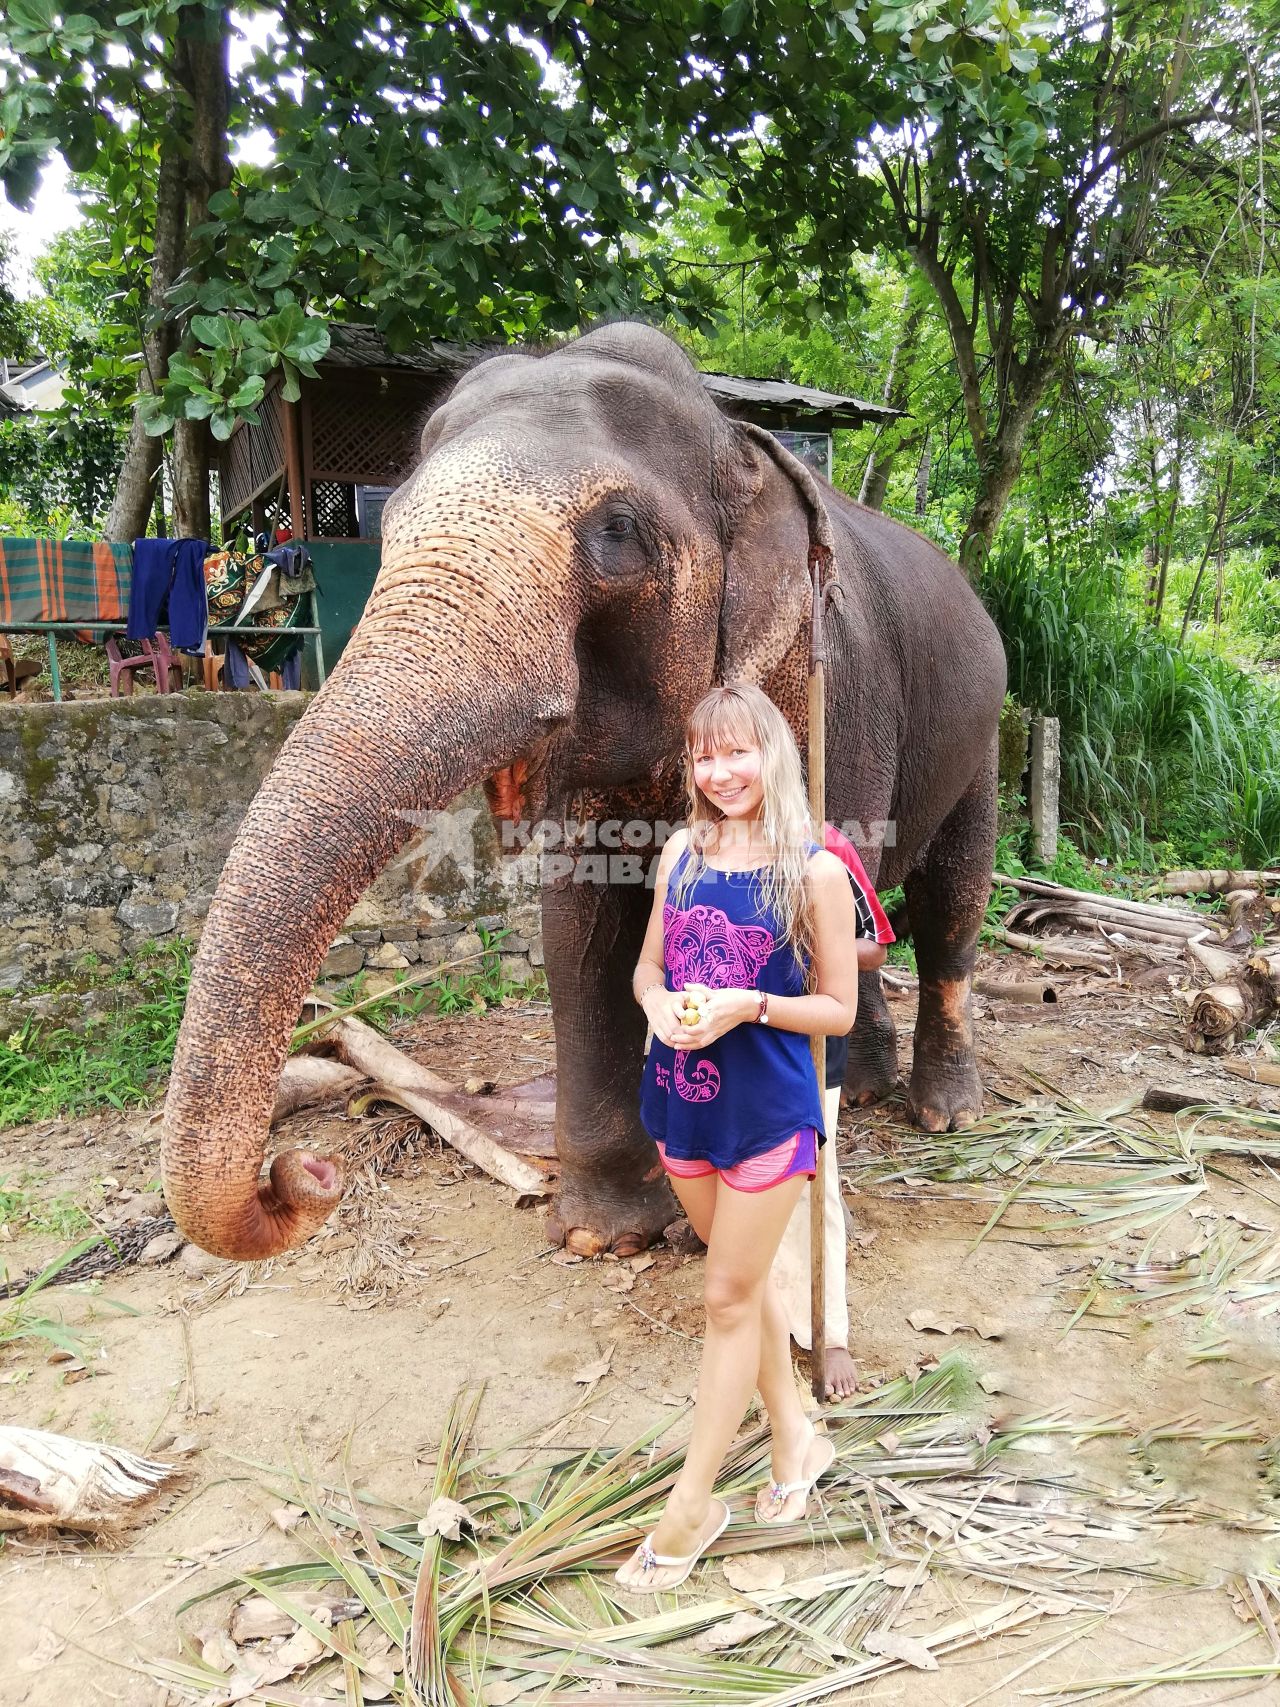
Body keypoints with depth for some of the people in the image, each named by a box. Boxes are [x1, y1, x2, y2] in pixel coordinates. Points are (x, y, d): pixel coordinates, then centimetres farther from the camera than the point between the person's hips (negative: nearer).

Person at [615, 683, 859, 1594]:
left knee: (729, 1298, 7)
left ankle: (692, 1501, 25)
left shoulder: (814, 870, -13)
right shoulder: (684, 852, 0)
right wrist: (660, 1004, -14)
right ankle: (796, 1436, 43)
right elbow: (647, 968, 8)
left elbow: (839, 1009, -8)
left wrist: (748, 1006, -23)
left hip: (768, 1109, -5)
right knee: (749, 1279, 21)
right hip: (684, 1098, 5)